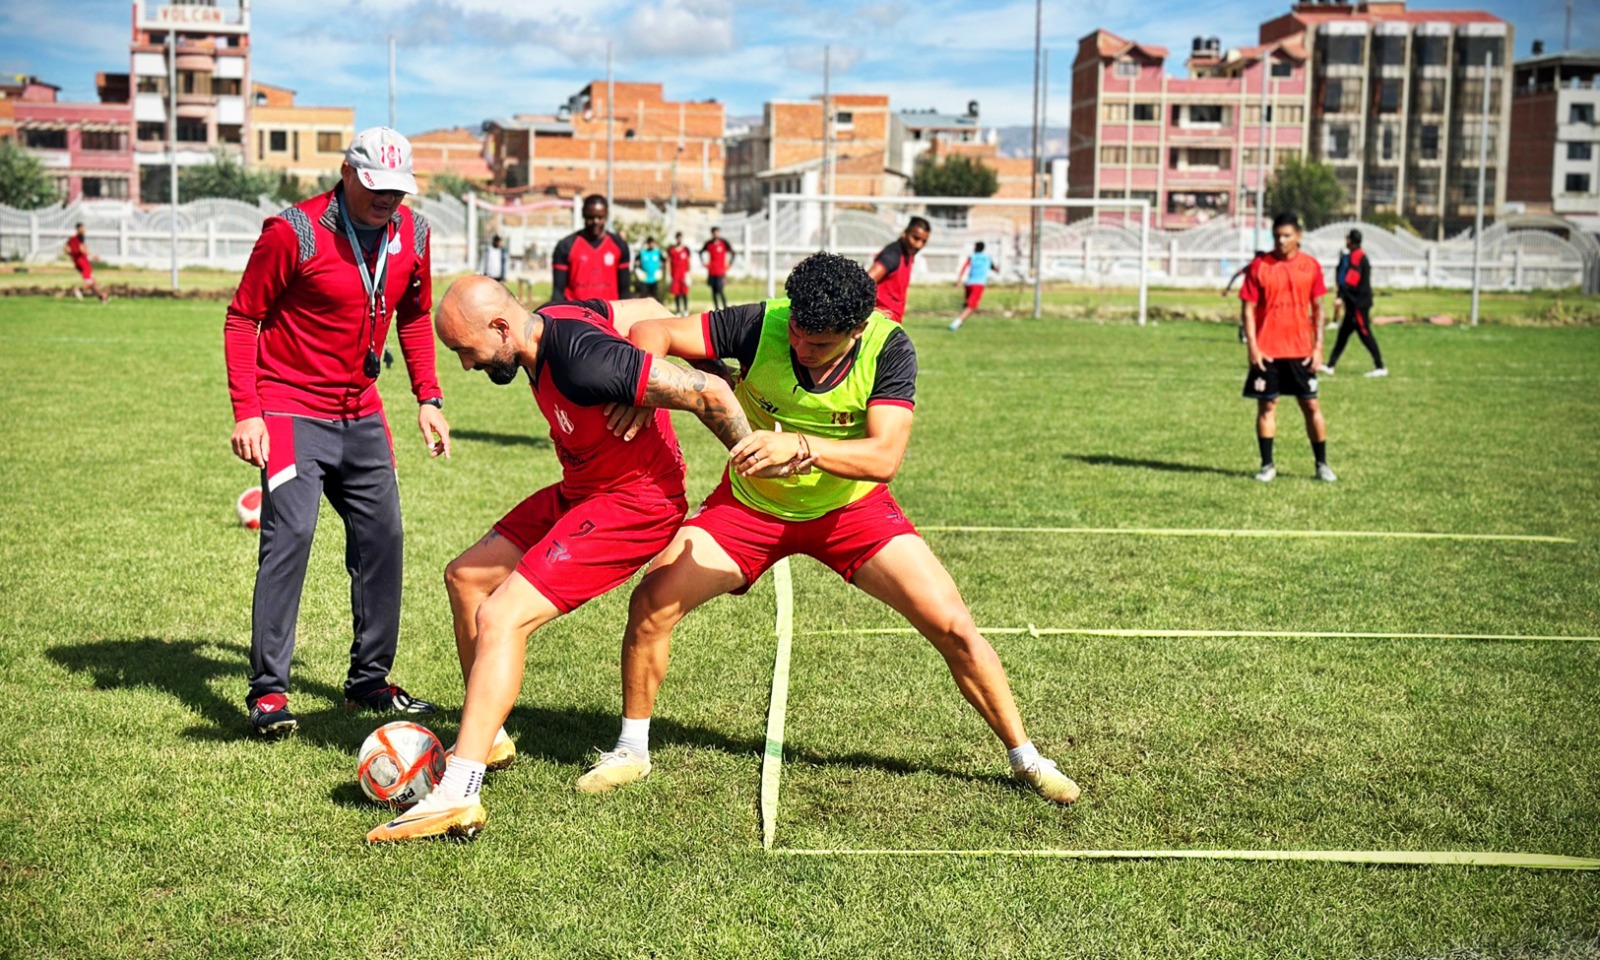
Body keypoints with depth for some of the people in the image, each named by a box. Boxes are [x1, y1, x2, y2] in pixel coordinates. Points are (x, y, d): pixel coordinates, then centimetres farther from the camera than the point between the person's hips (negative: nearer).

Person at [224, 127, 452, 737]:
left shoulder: (411, 234, 2)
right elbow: (243, 319, -10)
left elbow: (414, 318, 17)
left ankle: (369, 680, 20)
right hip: (291, 408, -6)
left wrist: (428, 398, 10)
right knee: (290, 533, -15)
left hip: (361, 413, 6)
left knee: (382, 536, 7)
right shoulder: (295, 232, -15)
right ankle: (268, 690, -7)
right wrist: (245, 411, -17)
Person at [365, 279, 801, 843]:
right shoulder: (551, 321, -3)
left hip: (633, 505, -10)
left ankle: (458, 796, -20)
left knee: (501, 617, -20)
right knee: (466, 578, 16)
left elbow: (709, 394, -28)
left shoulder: (583, 363, -31)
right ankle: (488, 739, 29)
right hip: (580, 493, 10)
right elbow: (646, 311, 13)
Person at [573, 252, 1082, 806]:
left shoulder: (888, 348, -25)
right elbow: (651, 333, -21)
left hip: (851, 508, -1)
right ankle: (632, 751, 9)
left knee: (953, 627, -10)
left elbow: (884, 458, -34)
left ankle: (1024, 757, 12)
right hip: (751, 505, 1)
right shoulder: (761, 325, -24)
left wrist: (799, 446, -49)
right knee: (652, 602, -15)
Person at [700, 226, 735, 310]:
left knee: (720, 291, -14)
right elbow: (701, 252, 23)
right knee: (714, 291, 6)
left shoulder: (724, 243, -4)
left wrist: (728, 264, -4)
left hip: (720, 271, -4)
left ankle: (725, 308, -6)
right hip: (711, 271, 4)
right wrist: (704, 262, 13)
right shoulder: (708, 243, 7)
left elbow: (732, 253, 0)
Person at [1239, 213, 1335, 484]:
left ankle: (1322, 464, 15)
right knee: (1266, 405, 3)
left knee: (1311, 405, 5)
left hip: (1301, 350, 1)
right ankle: (1267, 465, 12)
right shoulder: (1259, 266, -3)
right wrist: (1252, 347, -9)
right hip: (1267, 351, -1)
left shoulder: (1310, 266, 2)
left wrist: (1318, 346, 0)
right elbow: (1249, 309, -2)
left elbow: (1317, 308, 6)